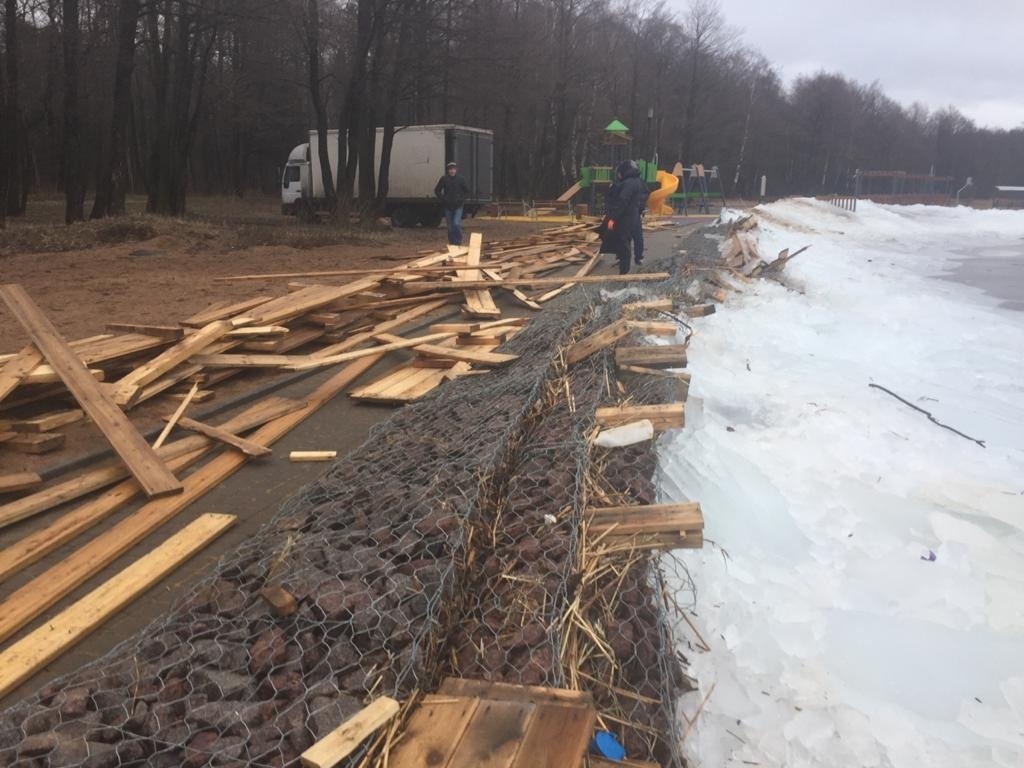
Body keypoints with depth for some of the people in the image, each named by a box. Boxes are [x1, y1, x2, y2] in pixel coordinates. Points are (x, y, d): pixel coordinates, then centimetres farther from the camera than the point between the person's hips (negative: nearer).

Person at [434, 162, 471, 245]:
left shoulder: (461, 179, -4)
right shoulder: (443, 179, -2)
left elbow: (467, 191, 4)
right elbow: (437, 190, 8)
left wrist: (461, 199, -6)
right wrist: (443, 199, -3)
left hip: (458, 206, -2)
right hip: (448, 207, 2)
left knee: (456, 224, -16)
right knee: (450, 227, 6)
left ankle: (458, 241, 3)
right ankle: (452, 243, 17)